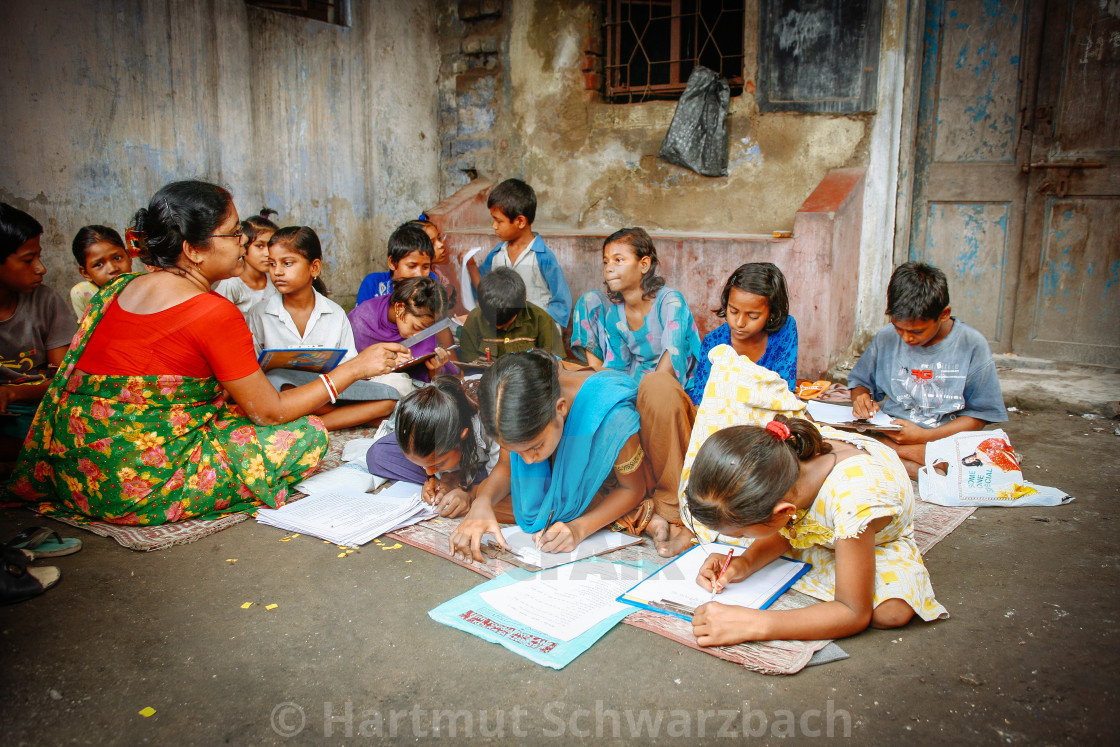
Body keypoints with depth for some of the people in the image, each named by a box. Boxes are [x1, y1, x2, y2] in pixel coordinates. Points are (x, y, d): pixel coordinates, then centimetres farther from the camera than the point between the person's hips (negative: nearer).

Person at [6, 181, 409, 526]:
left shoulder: (121, 288, 6)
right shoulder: (214, 313, -18)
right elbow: (270, 411, -11)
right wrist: (356, 367, -6)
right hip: (137, 487, -8)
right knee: (307, 435, -3)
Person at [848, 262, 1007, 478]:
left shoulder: (972, 345, -4)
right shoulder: (885, 338, 4)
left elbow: (978, 416, -3)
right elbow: (859, 381, 18)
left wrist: (924, 436, -15)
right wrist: (861, 397, -7)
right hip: (887, 434, 3)